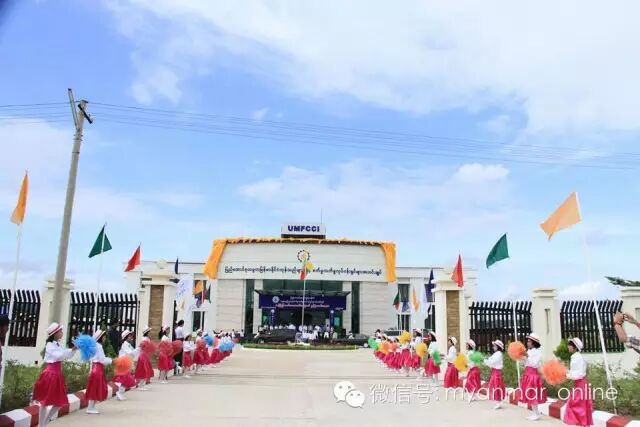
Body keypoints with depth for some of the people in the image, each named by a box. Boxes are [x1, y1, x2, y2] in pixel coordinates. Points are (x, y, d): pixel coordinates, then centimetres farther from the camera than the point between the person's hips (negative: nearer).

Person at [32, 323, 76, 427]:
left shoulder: (59, 345, 12)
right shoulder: (50, 345, -10)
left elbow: (68, 355, 17)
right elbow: (60, 355, -22)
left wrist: (75, 349, 3)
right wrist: (72, 349, -23)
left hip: (58, 374, 8)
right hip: (50, 374, -8)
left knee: (60, 402, 11)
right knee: (45, 402, 1)